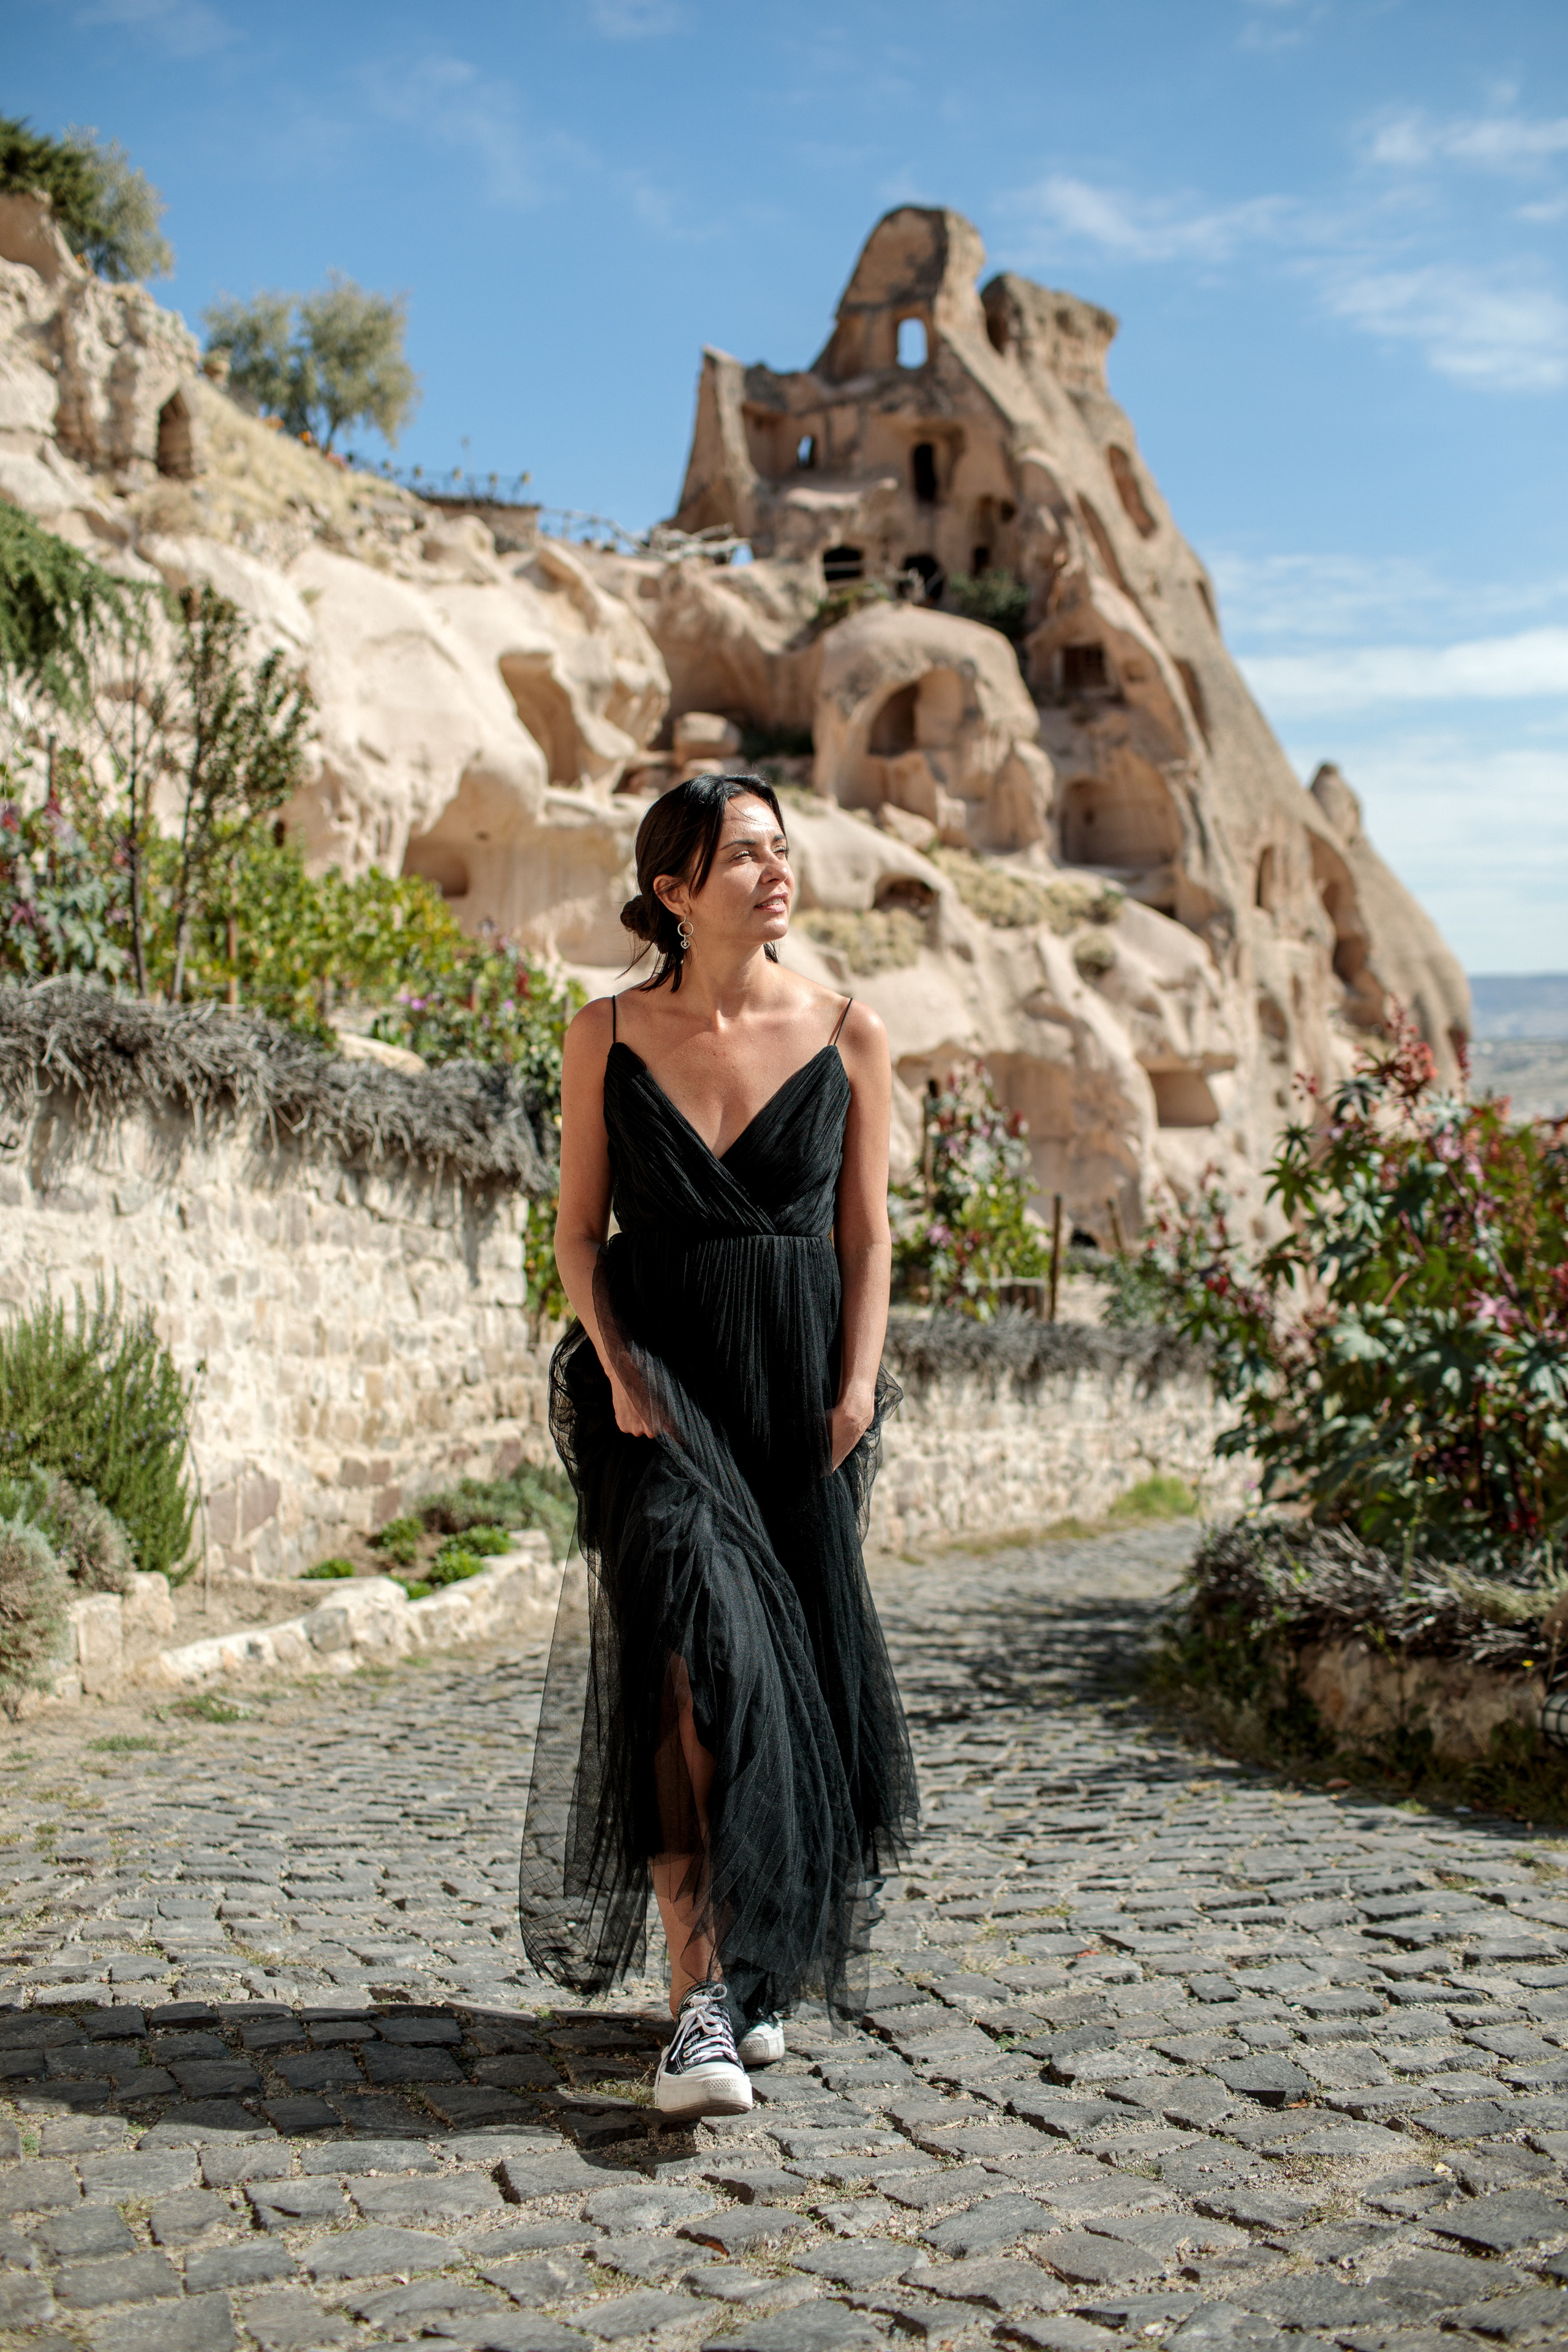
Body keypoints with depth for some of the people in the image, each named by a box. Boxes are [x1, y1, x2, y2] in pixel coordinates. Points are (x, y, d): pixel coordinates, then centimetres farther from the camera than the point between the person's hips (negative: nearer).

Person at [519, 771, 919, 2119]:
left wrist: (857, 1381, -6)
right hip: (657, 1367, -2)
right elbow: (580, 1232, 4)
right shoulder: (608, 1036, 1)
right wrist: (618, 1365, -9)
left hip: (799, 1375, 2)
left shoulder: (849, 1036, 2)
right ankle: (701, 2000, -17)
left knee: (799, 1663, 5)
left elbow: (867, 1233, 5)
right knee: (691, 1648, -19)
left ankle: (763, 1964, 25)